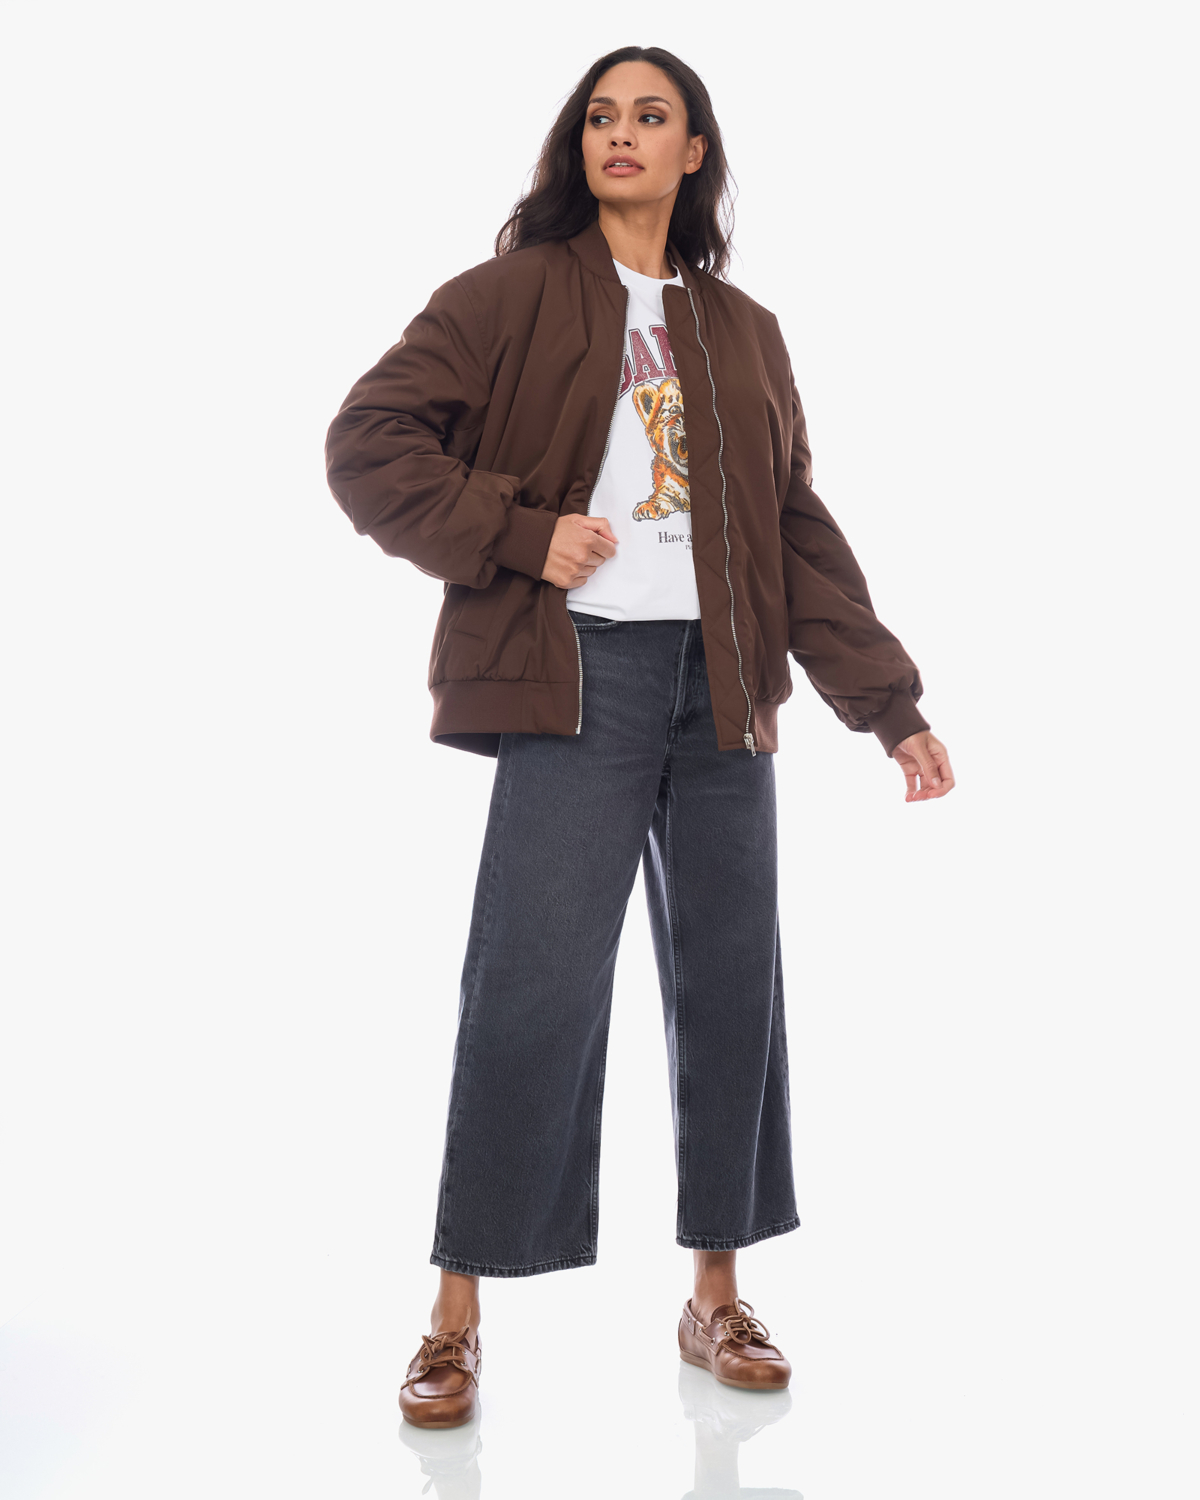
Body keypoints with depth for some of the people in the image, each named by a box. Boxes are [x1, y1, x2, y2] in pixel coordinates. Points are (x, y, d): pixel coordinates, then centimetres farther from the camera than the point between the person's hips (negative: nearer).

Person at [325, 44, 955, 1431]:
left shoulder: (744, 333, 18)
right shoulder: (516, 296, 6)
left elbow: (804, 536, 16)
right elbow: (367, 442, -1)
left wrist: (891, 707, 10)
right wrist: (520, 535, -12)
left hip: (722, 683, 5)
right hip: (580, 670, -4)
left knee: (730, 979, 6)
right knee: (535, 980, -10)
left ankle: (716, 1297, 20)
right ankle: (457, 1317, 3)